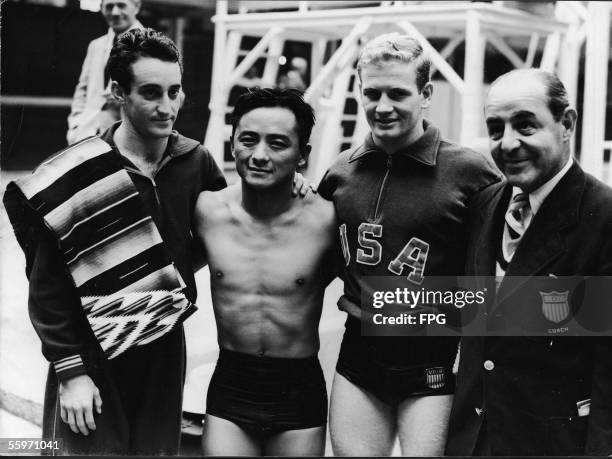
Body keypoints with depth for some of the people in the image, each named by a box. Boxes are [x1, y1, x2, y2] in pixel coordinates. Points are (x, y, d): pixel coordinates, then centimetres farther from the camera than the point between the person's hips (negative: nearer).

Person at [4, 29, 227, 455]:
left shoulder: (196, 161, -3)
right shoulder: (74, 176, -15)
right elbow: (47, 289, -12)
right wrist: (70, 371, -12)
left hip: (165, 354, 4)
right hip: (92, 360, -4)